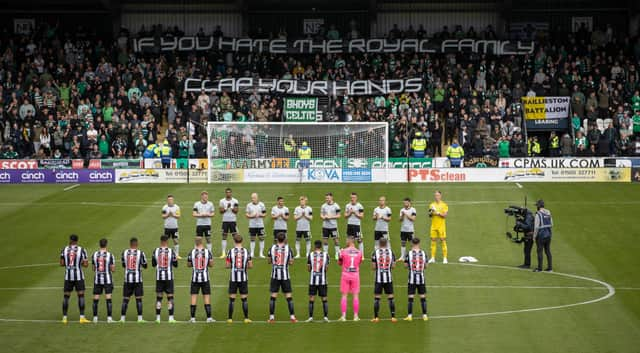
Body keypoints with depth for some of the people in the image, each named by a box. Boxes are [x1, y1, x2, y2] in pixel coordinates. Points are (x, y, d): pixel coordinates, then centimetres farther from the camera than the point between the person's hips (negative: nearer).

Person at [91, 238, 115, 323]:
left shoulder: (94, 255, 0)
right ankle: (109, 317, -6)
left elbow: (93, 268, 8)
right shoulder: (110, 255, -9)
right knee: (108, 298, -2)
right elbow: (113, 269, -6)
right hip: (107, 279, -2)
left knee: (96, 299, 8)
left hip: (97, 279, 2)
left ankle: (95, 317, 9)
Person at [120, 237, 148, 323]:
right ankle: (140, 318, 3)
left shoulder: (124, 252, 0)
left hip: (127, 279, 2)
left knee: (125, 299, 7)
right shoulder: (140, 253, -8)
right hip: (138, 279, -2)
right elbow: (145, 266, 2)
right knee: (138, 298, 4)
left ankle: (122, 318, 6)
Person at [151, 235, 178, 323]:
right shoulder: (171, 251, -8)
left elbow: (153, 264, 8)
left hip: (159, 277, 2)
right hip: (169, 277, -2)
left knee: (159, 297, 7)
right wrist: (176, 258, 20)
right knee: (170, 297, 3)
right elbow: (175, 265, 0)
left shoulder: (155, 251, -2)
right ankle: (171, 317, 1)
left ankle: (158, 317, 6)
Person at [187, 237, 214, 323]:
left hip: (195, 278, 0)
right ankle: (209, 317, 4)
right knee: (207, 297, 5)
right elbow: (211, 264, -1)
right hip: (205, 278, 0)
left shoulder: (192, 252, -6)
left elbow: (188, 264, 4)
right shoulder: (207, 252, -6)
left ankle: (192, 318, 6)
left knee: (194, 297, 5)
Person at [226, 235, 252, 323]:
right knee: (244, 299, 6)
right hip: (243, 278, 1)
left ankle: (230, 318, 8)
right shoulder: (246, 251, -1)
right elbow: (250, 265, 0)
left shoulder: (231, 251, -6)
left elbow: (227, 265, -5)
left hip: (233, 278, -1)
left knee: (232, 299, 5)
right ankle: (246, 318, 6)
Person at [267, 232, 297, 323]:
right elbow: (291, 262, -2)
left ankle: (271, 317, 3)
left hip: (275, 275, 1)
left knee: (273, 296, 5)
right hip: (285, 275, -1)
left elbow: (269, 261, 6)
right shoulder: (288, 248, -5)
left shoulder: (272, 248, -2)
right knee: (288, 296, 4)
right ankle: (292, 316, 5)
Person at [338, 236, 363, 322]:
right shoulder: (359, 252, 0)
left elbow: (339, 263, 6)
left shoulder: (343, 251, -6)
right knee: (356, 295, 6)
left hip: (345, 275, -1)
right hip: (355, 275, 1)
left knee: (344, 295, 4)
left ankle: (343, 316, 0)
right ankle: (355, 316, 5)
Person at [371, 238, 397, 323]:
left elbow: (373, 267, -6)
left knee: (377, 298, 4)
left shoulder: (375, 252, -5)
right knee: (390, 297, 7)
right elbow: (393, 266, 1)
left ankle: (376, 317, 4)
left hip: (378, 278, -2)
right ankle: (393, 317, 5)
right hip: (388, 278, 2)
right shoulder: (390, 252, 1)